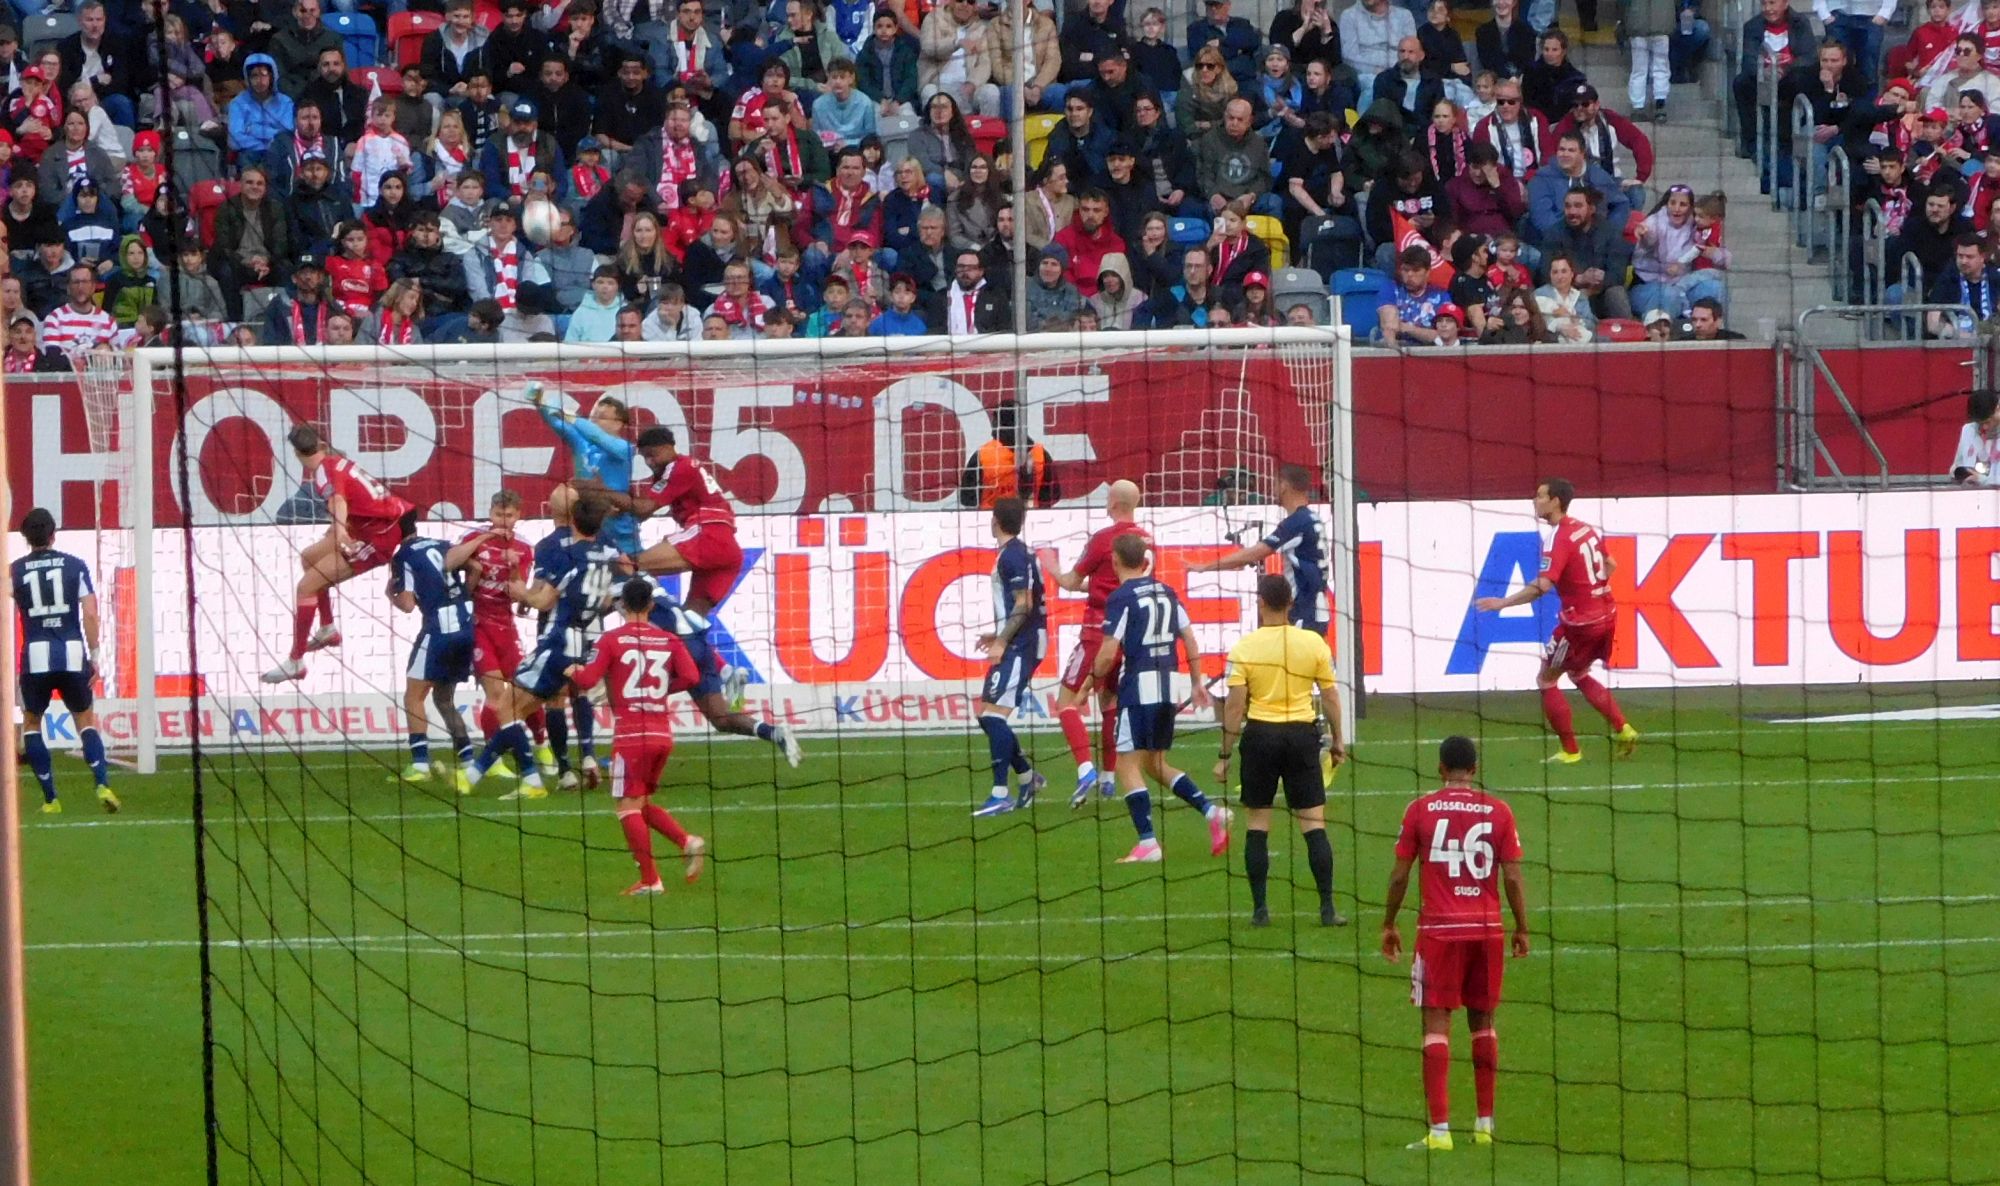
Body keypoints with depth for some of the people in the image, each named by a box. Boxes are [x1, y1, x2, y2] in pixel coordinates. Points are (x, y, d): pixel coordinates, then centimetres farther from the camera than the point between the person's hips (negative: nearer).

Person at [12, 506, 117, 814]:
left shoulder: (15, 571, 3)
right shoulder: (75, 566, 3)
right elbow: (90, 615, -2)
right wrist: (94, 656, 5)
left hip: (36, 656, -1)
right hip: (73, 653, 1)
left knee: (31, 723, 18)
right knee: (86, 720, 15)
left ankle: (50, 799, 10)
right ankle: (103, 784, -8)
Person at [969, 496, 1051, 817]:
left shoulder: (1012, 556, -14)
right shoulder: (1020, 553, 17)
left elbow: (1024, 605, -19)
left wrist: (1002, 642, -20)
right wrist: (1000, 635, 23)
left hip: (1019, 647, -10)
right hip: (1018, 645, 10)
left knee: (994, 715, -14)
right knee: (985, 713, 12)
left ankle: (1001, 795, -16)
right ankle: (1027, 777, 20)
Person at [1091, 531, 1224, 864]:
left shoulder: (1121, 597, -10)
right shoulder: (1166, 593, 11)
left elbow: (1109, 652, -13)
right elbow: (1190, 640, 13)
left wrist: (1093, 680, 3)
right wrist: (1198, 681, 21)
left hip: (1138, 689, -7)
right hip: (1169, 687, 7)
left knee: (1128, 765, -1)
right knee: (1155, 764, 19)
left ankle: (1147, 843, -8)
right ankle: (1210, 810, 4)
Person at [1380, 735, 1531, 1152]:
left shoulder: (1421, 811, -2)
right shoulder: (1498, 812, 1)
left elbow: (1399, 875, 0)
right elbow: (1512, 877, 1)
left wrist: (1389, 924, 12)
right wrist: (1522, 929, 12)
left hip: (1439, 929, -2)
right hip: (1488, 927, 2)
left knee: (1436, 1024, -2)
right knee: (1483, 1022, 15)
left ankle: (1439, 1129, -10)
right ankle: (1485, 1123, 19)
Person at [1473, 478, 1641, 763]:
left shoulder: (1561, 539, -19)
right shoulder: (1586, 530, 7)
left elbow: (1542, 586, -29)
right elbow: (1610, 565, 20)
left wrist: (1502, 603, -26)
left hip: (1580, 621, -9)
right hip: (1606, 615, 9)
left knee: (1546, 680, 7)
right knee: (1579, 675, 26)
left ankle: (1570, 751, 8)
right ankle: (1623, 730, 16)